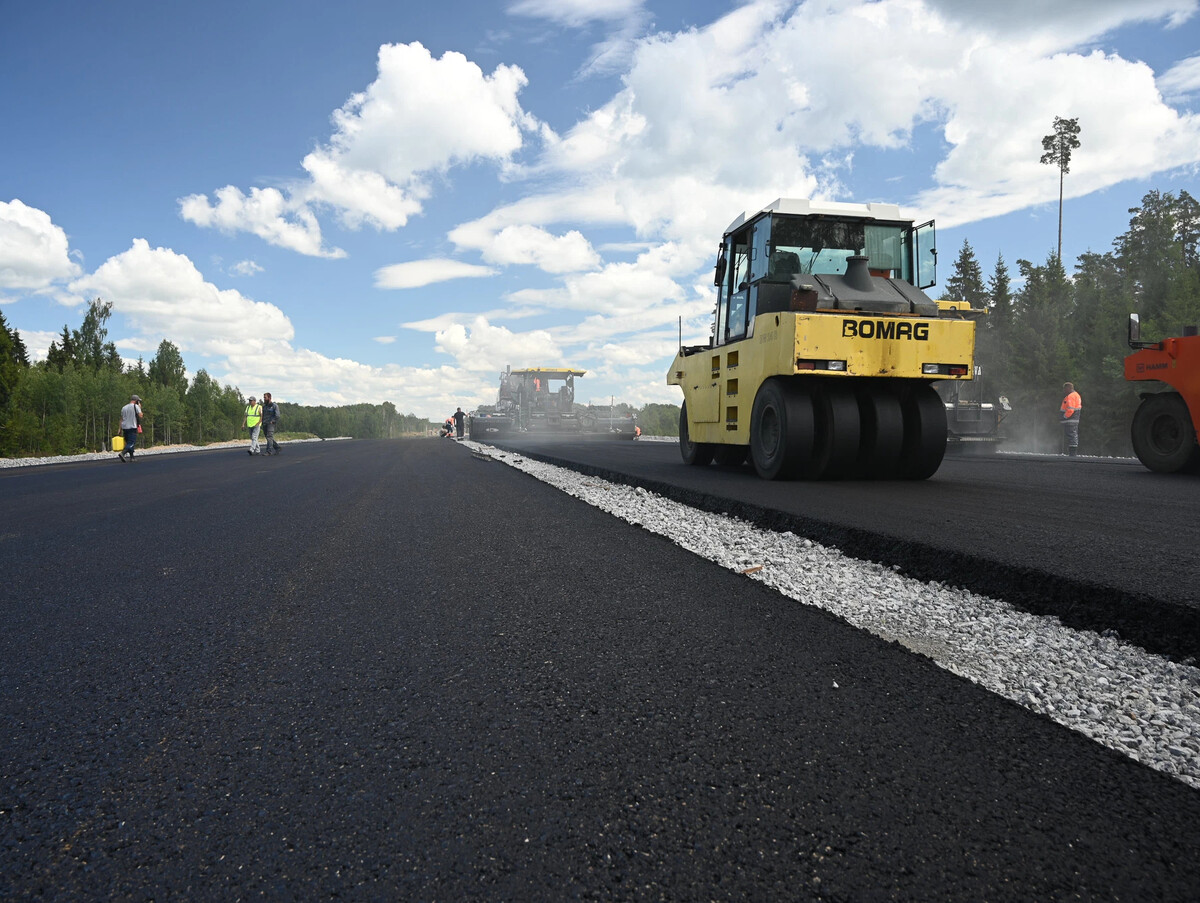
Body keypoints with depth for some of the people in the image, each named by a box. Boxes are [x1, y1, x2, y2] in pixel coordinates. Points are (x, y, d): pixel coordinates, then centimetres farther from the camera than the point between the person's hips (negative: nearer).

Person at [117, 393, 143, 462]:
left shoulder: (124, 408, 15)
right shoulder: (136, 406, -3)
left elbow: (121, 419, 14)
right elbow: (140, 415, -9)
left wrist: (120, 429, 15)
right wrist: (140, 408, 5)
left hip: (124, 427, 7)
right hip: (132, 427, -7)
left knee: (128, 442, 16)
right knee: (131, 443, -9)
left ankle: (131, 457, 16)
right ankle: (122, 453, -29)